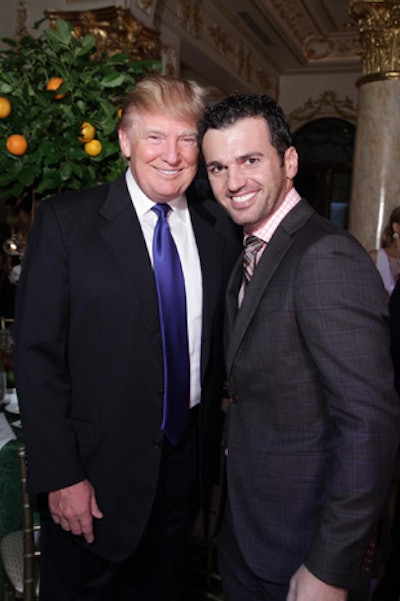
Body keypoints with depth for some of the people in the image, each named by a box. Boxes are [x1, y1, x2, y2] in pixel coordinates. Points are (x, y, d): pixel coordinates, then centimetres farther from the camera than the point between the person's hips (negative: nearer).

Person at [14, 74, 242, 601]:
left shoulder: (219, 228, 2)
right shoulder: (66, 220, -11)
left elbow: (221, 339, 7)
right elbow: (37, 354, -13)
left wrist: (212, 438, 4)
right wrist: (60, 476, -14)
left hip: (186, 461, 4)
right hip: (96, 469, -3)